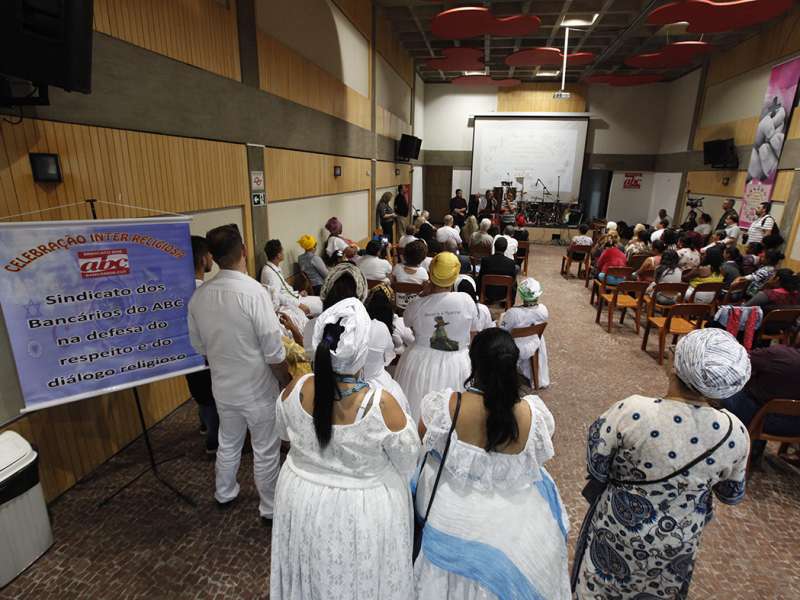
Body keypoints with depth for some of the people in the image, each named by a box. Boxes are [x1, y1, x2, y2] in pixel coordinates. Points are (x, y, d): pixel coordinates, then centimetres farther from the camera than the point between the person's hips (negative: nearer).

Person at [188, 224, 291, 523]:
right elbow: (274, 352, -21)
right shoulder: (254, 291, -26)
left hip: (223, 387, 6)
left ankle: (224, 494, 49)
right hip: (257, 389, -5)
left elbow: (199, 345, 6)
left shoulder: (199, 295, -7)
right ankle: (270, 508, 33)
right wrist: (286, 382, -5)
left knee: (228, 444, 27)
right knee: (266, 452, 14)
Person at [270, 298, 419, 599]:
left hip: (302, 498, 3)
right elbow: (407, 461, -14)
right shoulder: (381, 404, -32)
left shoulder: (295, 389, -22)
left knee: (312, 575, 31)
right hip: (363, 509, -3)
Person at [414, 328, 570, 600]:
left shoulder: (444, 404, -29)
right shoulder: (533, 413, -26)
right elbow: (542, 454, -4)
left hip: (451, 512, 0)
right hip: (511, 522, 1)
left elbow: (425, 442, -8)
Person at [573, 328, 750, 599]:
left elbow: (595, 464, -21)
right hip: (681, 540, 4)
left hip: (621, 529, -3)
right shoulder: (735, 433, -20)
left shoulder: (632, 412, -34)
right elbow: (732, 494, -3)